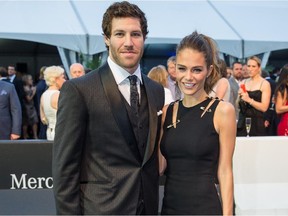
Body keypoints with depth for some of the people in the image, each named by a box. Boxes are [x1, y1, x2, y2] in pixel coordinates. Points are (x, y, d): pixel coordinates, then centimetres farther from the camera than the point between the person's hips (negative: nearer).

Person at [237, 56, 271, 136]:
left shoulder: (265, 84, -4)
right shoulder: (244, 82, 11)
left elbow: (264, 107, -13)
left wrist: (249, 100, -22)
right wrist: (240, 97, -1)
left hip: (257, 123, -4)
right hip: (243, 122, 4)